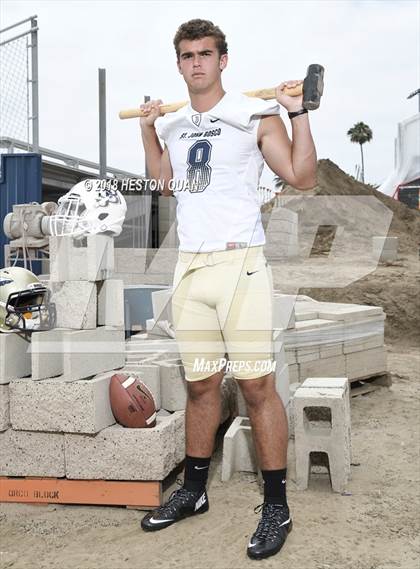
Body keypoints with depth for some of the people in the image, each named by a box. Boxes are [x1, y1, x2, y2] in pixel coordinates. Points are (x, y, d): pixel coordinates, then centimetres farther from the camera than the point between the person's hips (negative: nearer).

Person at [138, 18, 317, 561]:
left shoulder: (255, 115, 0)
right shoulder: (174, 125, 16)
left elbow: (302, 177, -4)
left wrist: (298, 114, -11)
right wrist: (147, 131, 21)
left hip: (239, 262, -5)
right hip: (189, 266, 5)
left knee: (256, 385, -7)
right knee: (200, 384, 11)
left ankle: (276, 506, 4)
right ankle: (194, 490, 24)